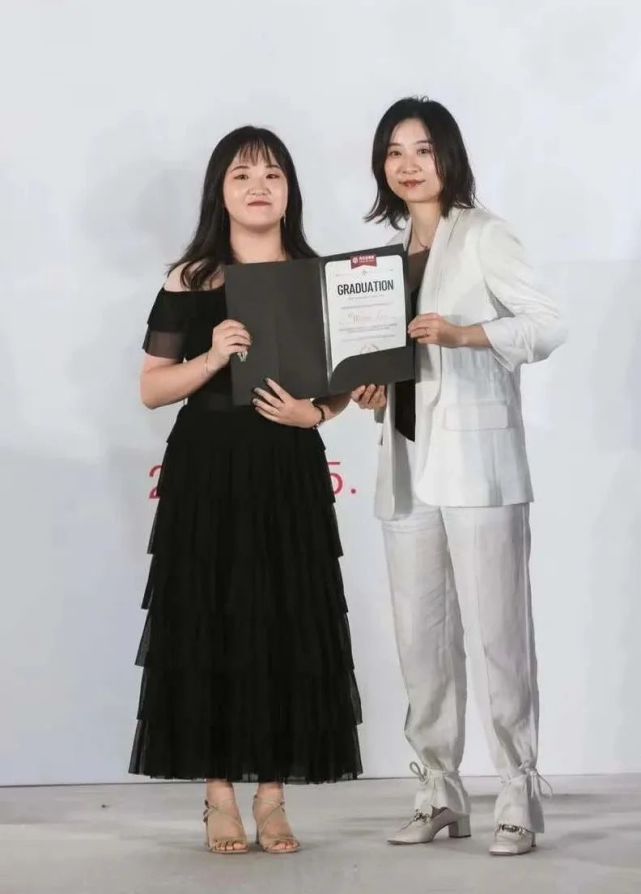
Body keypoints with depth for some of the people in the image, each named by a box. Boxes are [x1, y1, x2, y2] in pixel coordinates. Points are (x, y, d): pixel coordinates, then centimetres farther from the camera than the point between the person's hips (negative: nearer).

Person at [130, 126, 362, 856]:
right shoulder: (190, 281, 1)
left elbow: (344, 381, 11)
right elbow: (151, 389, 1)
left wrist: (313, 412, -10)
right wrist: (212, 358, -16)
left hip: (290, 474, 2)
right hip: (207, 473, -1)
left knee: (288, 628, 1)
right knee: (209, 626, -1)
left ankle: (273, 800, 11)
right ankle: (220, 800, 9)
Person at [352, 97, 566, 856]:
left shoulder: (482, 236, -2)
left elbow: (547, 325, -13)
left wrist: (461, 333, -26)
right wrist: (374, 387, 3)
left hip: (476, 460, -7)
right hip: (408, 464, 7)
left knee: (494, 633, -7)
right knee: (420, 637, 7)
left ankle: (519, 801, 0)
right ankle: (439, 796, 15)